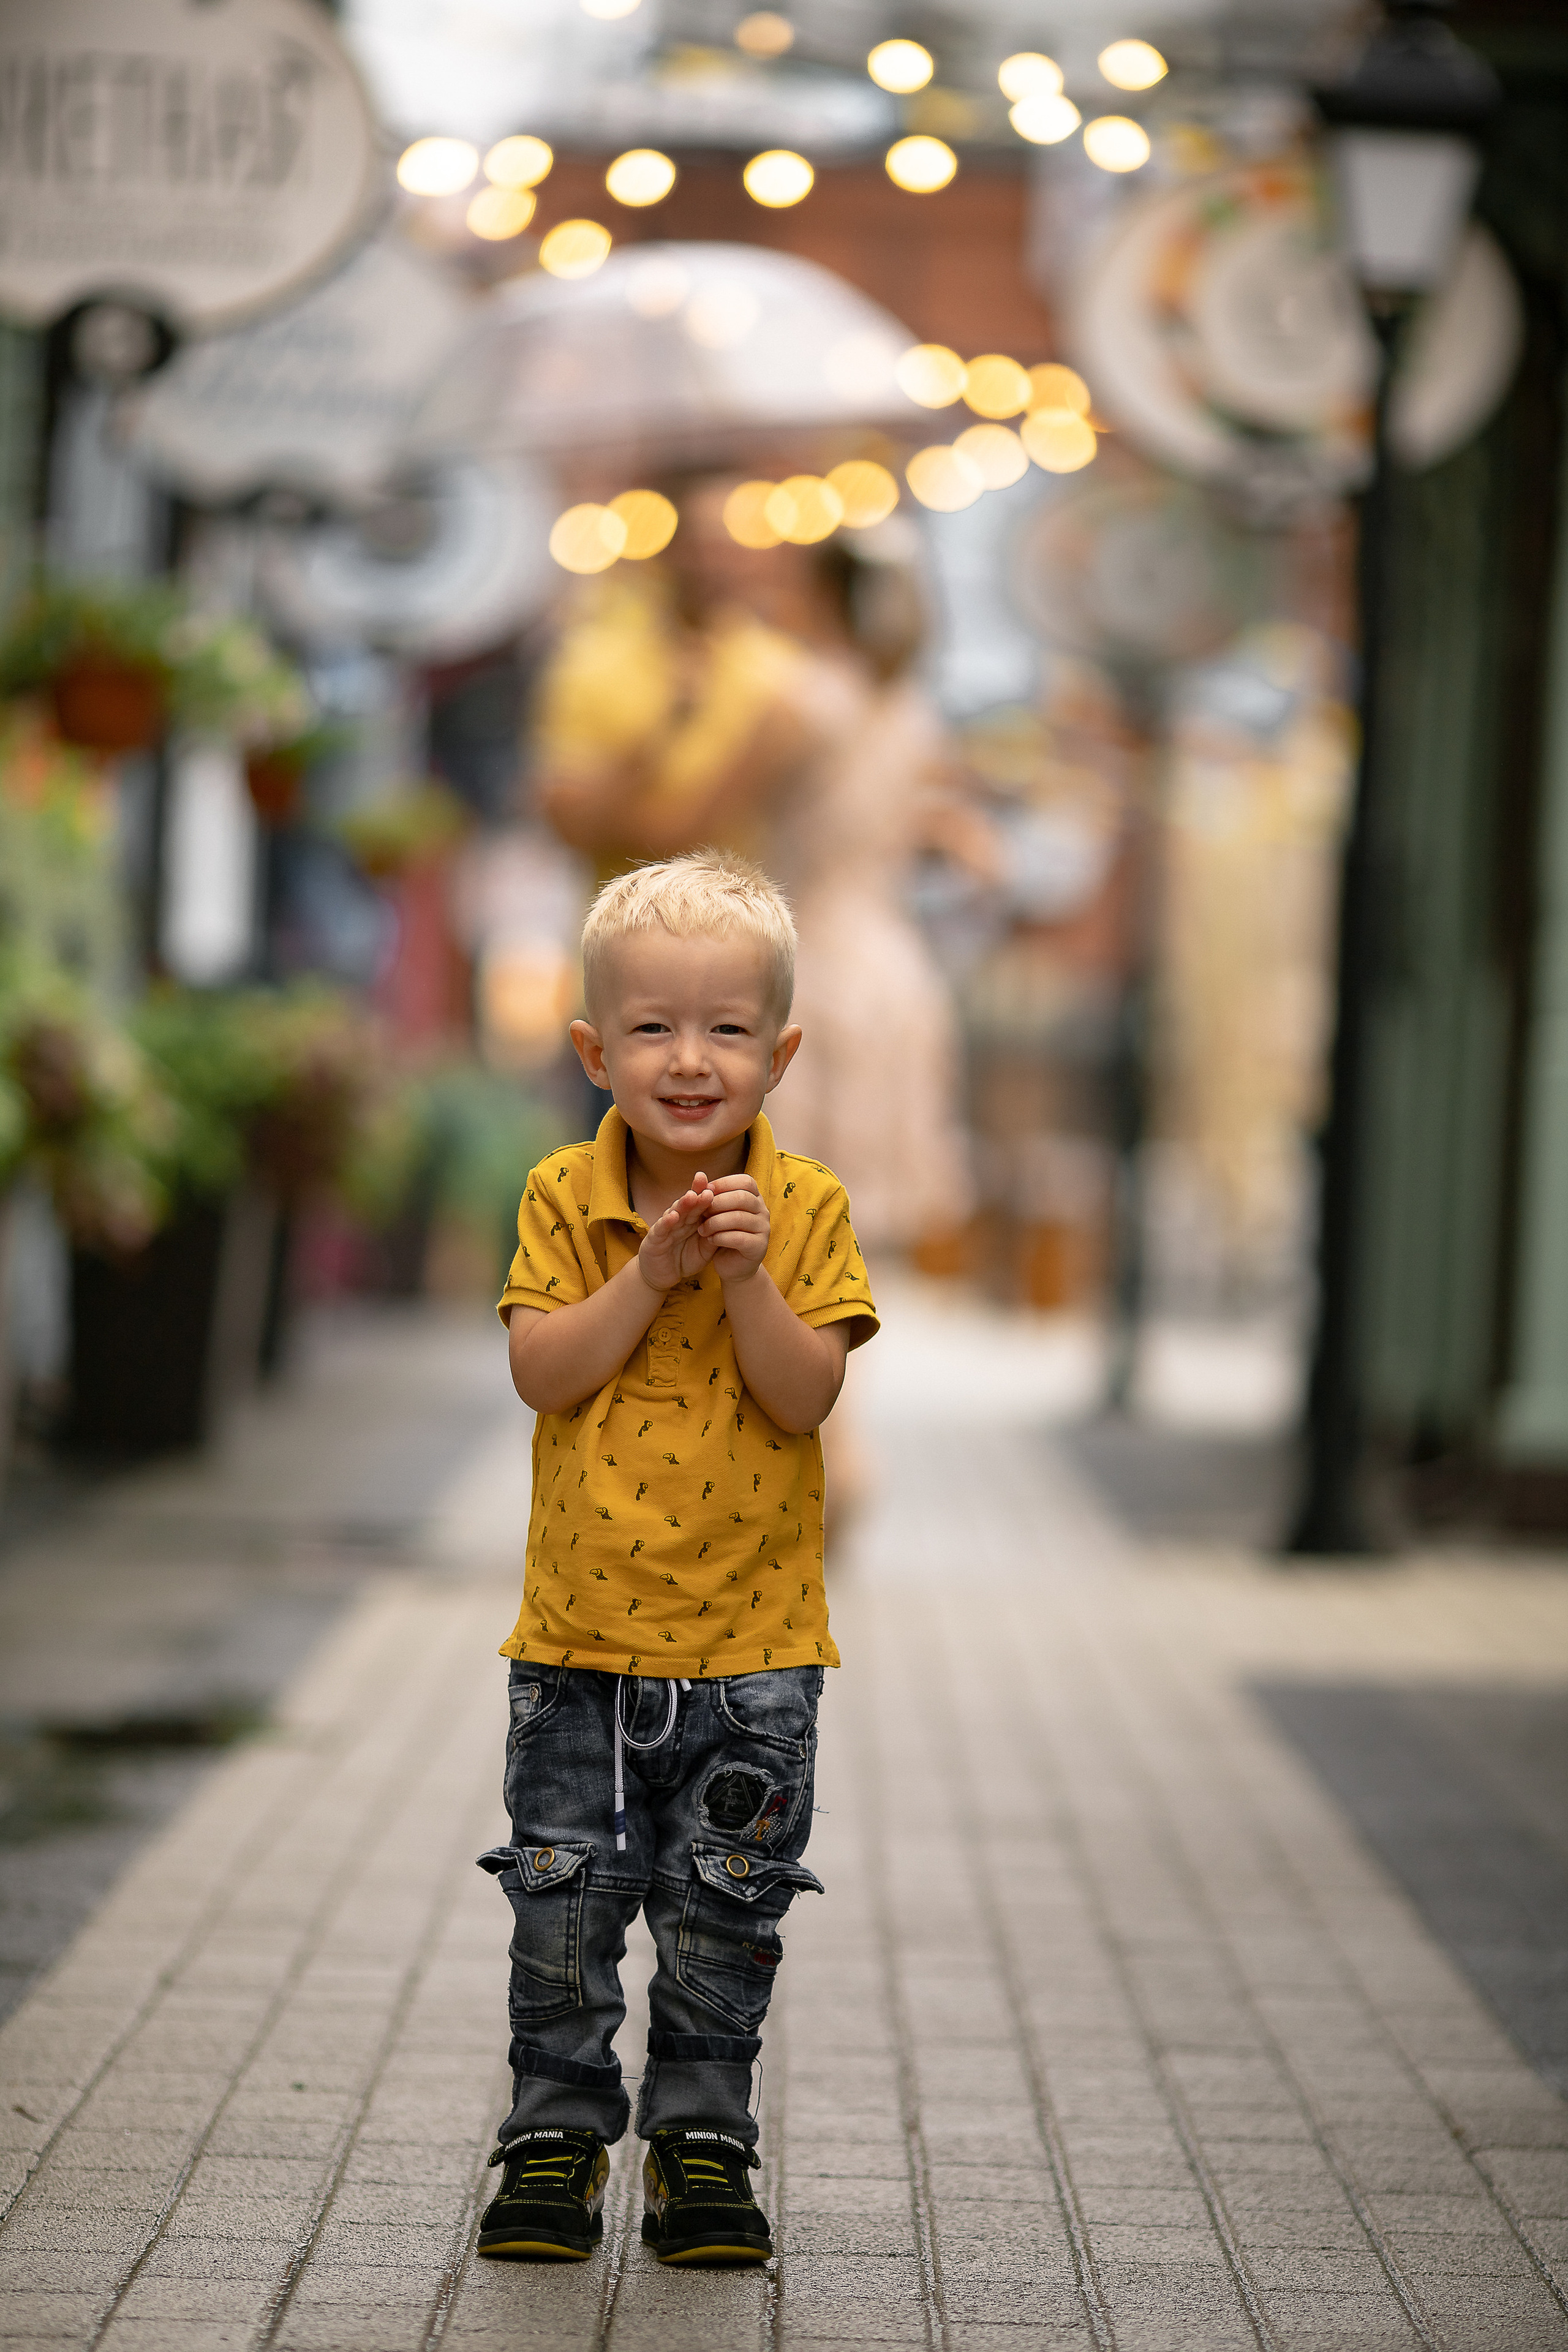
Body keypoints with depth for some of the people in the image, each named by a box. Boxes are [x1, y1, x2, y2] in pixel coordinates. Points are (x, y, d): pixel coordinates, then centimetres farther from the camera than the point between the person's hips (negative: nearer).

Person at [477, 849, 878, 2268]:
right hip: (583, 1631, 0)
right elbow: (542, 1376, -13)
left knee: (727, 1908, 8)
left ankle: (703, 2141, 22)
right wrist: (650, 1272, -22)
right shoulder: (566, 1198, -3)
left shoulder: (805, 1207, -5)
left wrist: (747, 1275, -25)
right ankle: (559, 2137, 19)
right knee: (565, 1900, 6)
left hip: (751, 1636, 0)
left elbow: (805, 1398, -13)